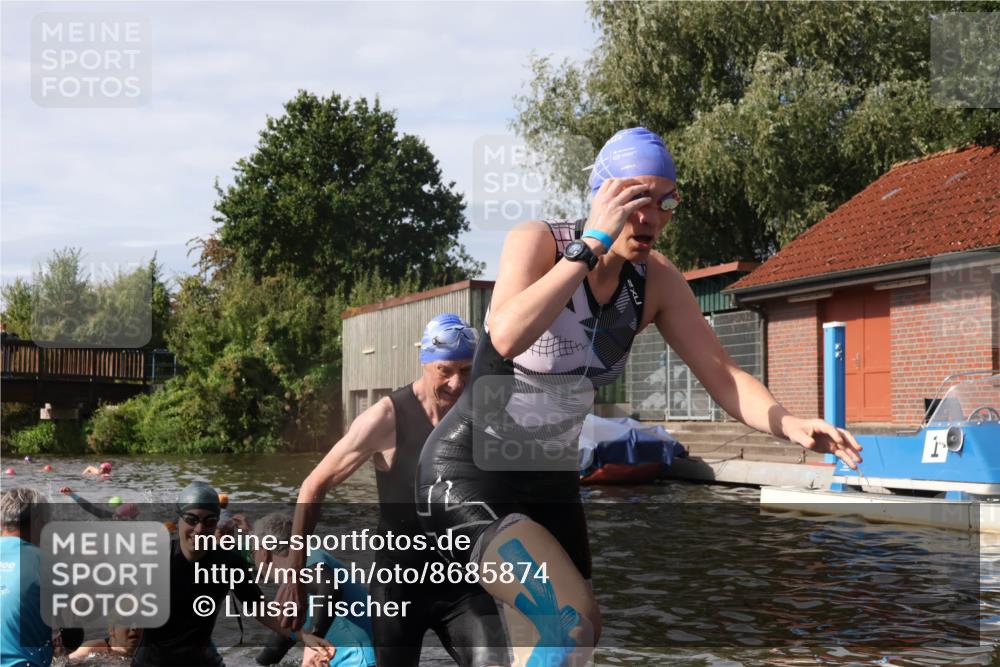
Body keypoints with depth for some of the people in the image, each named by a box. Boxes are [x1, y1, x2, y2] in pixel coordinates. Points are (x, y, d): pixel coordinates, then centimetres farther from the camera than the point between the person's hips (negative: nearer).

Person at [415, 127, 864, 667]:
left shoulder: (656, 281, -3)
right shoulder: (537, 241, -19)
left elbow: (721, 374, -4)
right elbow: (506, 337, -38)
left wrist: (790, 425, -24)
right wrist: (592, 244, -35)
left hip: (550, 480, 7)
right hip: (469, 474, -7)